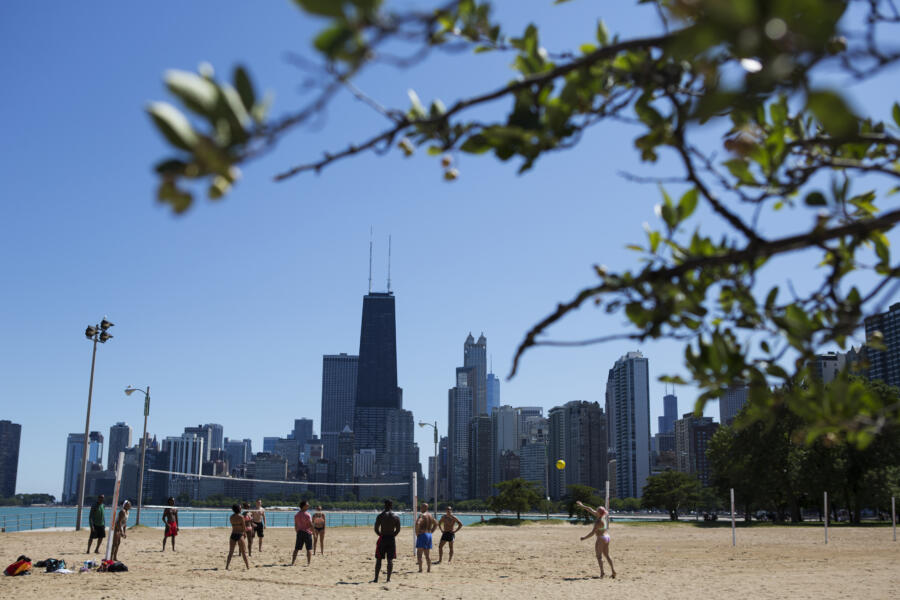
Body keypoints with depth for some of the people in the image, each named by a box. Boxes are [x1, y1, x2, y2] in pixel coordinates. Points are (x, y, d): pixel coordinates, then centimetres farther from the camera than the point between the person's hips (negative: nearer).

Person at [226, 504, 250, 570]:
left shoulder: (231, 517, 4)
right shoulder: (241, 517, -11)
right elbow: (244, 527, -7)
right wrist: (245, 532, 13)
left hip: (233, 534, 4)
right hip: (240, 535, -4)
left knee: (230, 552, 11)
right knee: (243, 552, 6)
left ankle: (226, 567, 4)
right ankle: (248, 566, 10)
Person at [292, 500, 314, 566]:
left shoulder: (296, 515, 7)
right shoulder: (307, 515, -12)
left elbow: (295, 526, 11)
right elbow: (311, 525, -13)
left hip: (299, 532, 5)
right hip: (307, 532, -5)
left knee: (296, 548, 8)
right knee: (308, 549, 2)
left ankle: (292, 563, 5)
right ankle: (308, 563, 0)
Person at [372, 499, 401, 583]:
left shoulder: (380, 516, -6)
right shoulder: (396, 517, 1)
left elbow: (376, 529, -5)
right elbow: (398, 530, 3)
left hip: (382, 538, -2)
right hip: (392, 539, 2)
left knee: (378, 559, 5)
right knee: (390, 560, 8)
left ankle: (376, 579, 4)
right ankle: (388, 578, 7)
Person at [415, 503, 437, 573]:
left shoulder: (422, 515, -13)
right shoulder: (430, 515, 13)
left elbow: (417, 523, -29)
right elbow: (436, 524, 27)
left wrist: (417, 533, -17)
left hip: (422, 535, -8)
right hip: (429, 535, 8)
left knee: (419, 553, -4)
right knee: (428, 554, 12)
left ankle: (420, 569, -10)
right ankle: (429, 569, 11)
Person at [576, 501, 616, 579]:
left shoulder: (599, 521, -20)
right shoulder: (604, 516, 4)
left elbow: (593, 532, -19)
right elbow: (591, 510, 13)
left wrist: (584, 538, -9)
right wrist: (582, 506, 19)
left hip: (601, 538, -9)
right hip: (607, 537, 9)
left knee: (599, 556, -2)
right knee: (607, 555, 14)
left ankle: (602, 572, -8)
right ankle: (613, 570, 8)